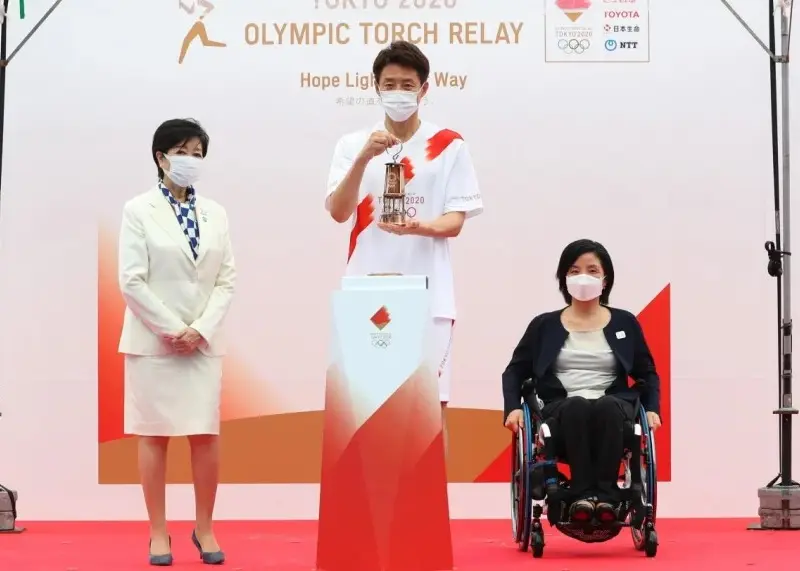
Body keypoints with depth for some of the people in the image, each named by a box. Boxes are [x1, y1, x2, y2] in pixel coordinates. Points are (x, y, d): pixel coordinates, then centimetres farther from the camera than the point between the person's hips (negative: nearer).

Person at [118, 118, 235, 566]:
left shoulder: (215, 213, 8)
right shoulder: (139, 210, -2)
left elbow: (227, 279, 5)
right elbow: (132, 281, -8)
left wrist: (201, 329, -8)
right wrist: (171, 330, -12)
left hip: (204, 342, 3)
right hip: (153, 340, -3)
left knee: (207, 436, 1)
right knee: (155, 435, 1)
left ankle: (205, 529, 13)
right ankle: (159, 533, 9)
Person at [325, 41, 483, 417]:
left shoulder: (449, 145, 5)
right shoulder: (353, 144, 8)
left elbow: (455, 222, -1)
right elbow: (338, 212, -4)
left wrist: (417, 226, -22)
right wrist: (364, 158, -18)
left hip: (429, 297, -1)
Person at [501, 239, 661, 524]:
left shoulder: (625, 322, 15)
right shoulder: (544, 325, 13)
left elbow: (647, 374, 20)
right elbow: (515, 372, 16)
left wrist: (652, 409, 3)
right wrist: (513, 408, -2)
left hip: (613, 409, 1)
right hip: (561, 412, 0)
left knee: (606, 406, -38)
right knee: (577, 406, -38)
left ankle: (606, 493, -39)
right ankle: (581, 494, -43)